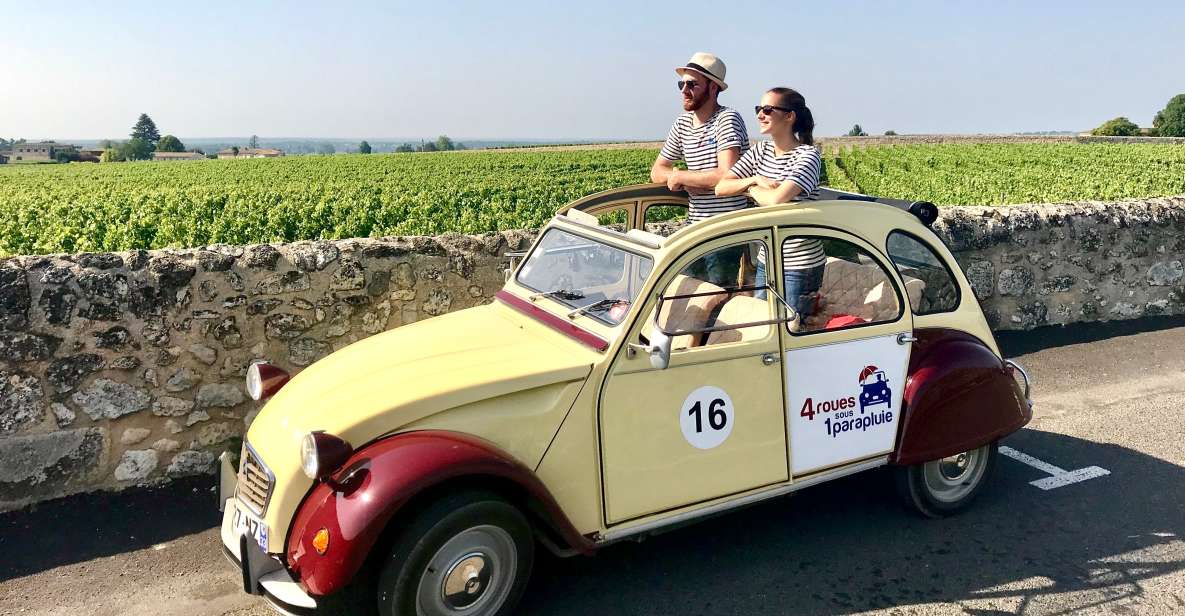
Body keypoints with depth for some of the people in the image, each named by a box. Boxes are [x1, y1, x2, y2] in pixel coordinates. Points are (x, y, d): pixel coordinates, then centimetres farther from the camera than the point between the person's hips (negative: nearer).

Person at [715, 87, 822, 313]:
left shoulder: (808, 155, -15)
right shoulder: (760, 151, 5)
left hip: (800, 266, -7)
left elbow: (777, 200, -29)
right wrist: (755, 179, -14)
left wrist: (750, 189, -10)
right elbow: (721, 188, 1)